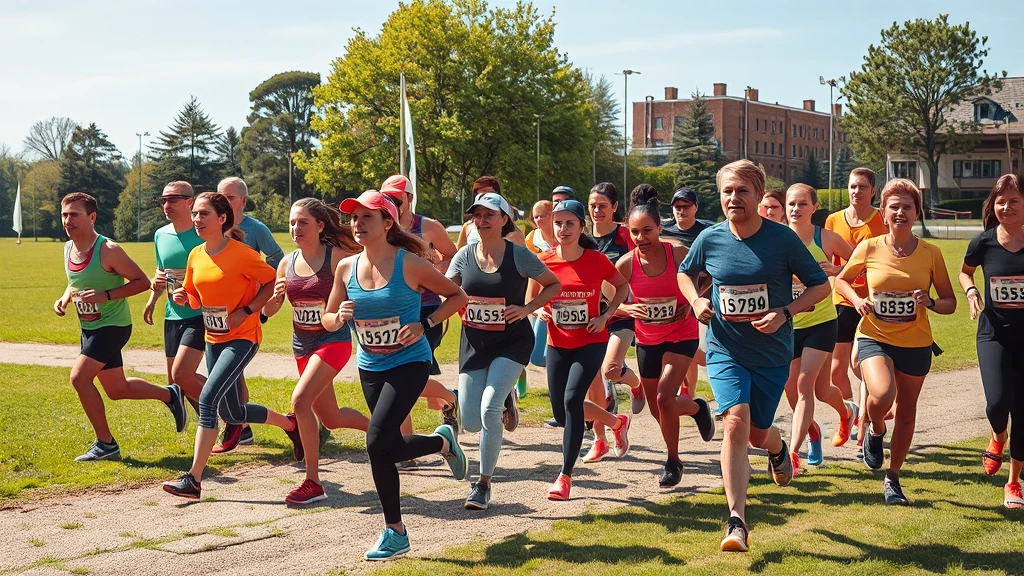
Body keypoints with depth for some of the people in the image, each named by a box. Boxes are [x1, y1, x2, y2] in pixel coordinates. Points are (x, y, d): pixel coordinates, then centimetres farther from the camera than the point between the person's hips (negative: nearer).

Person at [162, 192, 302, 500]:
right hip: (213, 339, 8)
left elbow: (272, 281, -10)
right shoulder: (195, 256, 3)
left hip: (242, 338, -8)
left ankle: (193, 480, -15)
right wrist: (184, 298, -8)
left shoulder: (240, 253, -17)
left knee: (208, 398, -20)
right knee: (232, 413, 14)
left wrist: (246, 311, -18)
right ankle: (289, 424, 41)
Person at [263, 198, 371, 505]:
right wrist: (275, 296, -14)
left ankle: (313, 482, -14)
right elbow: (267, 311, 7)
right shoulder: (287, 263, 3)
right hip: (302, 345, 7)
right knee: (331, 419, 14)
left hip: (333, 340, -7)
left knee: (300, 401, -24)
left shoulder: (336, 257, -12)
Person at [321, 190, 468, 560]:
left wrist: (424, 325, -16)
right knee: (391, 447, 13)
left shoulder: (409, 264, -13)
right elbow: (328, 320, 10)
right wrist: (341, 317, -14)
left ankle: (395, 533, -4)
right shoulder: (346, 268, -1)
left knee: (377, 442, -19)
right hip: (370, 367, 6)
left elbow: (457, 297, -3)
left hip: (409, 363, -6)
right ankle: (443, 441, 46)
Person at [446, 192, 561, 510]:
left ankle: (484, 483, -6)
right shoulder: (464, 256, 0)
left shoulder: (520, 256, -8)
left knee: (489, 407, -22)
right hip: (473, 343, 4)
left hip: (511, 342, -4)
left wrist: (527, 308, -11)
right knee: (471, 423, 2)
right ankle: (504, 398, 38)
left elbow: (554, 285, 3)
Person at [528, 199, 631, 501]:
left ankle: (565, 475, -9)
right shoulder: (544, 261, -5)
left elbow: (622, 286, 7)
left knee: (572, 400, -21)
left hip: (590, 343, -4)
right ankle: (617, 422, 39)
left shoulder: (596, 260, -10)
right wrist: (539, 311, -13)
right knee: (560, 410, 9)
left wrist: (606, 316, -6)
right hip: (558, 344, 4)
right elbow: (530, 298, 8)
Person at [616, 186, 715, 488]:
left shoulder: (679, 254, -18)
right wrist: (627, 308, -23)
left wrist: (693, 302, -15)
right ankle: (698, 407, 44)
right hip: (647, 339, 3)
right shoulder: (626, 264, -14)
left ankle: (673, 462, 3)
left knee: (664, 398, -19)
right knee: (657, 408, 12)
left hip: (681, 335, -3)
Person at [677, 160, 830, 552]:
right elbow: (685, 272, 15)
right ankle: (737, 522, -19)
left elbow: (820, 285, -4)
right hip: (725, 351, 0)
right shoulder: (710, 239, -5)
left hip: (772, 354, 0)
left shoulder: (782, 239, -12)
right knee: (736, 421, -20)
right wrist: (696, 301, -5)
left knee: (757, 434, 12)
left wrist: (785, 312, -20)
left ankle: (778, 448, 53)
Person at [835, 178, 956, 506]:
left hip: (915, 344, 2)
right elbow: (841, 280, 11)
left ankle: (893, 479, 32)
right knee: (882, 395, -28)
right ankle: (875, 431, 9)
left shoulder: (930, 254, -4)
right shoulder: (869, 249, -5)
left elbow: (950, 303, 3)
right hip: (874, 337, -2)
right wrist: (857, 300, -9)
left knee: (906, 413, 11)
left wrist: (931, 302, -19)